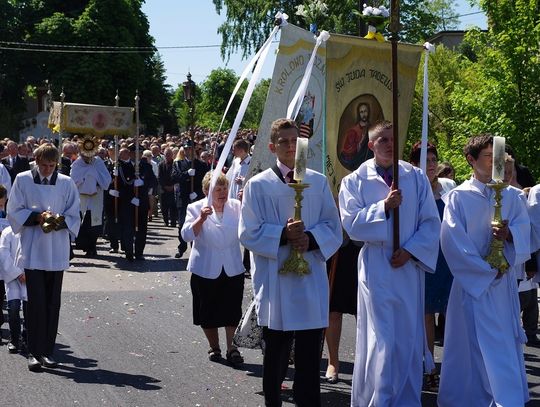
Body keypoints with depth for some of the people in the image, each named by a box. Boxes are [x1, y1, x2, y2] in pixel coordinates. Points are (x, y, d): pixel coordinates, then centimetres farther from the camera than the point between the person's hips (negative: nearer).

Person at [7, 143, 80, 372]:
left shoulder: (66, 183, 4)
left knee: (53, 303, 5)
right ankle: (34, 353, -1)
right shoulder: (23, 180, 2)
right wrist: (37, 216, -15)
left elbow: (74, 215, 5)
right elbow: (14, 211, 1)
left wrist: (58, 221, -15)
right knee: (36, 303, -6)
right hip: (33, 251, -2)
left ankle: (47, 351, 13)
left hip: (56, 252, 2)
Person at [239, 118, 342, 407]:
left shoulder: (318, 182, 7)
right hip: (275, 281, -2)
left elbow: (333, 228, 7)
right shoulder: (258, 185, 0)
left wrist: (310, 239, -13)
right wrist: (283, 234, -18)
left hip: (311, 280, 2)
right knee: (276, 354, 8)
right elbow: (249, 232, -3)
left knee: (309, 355, 3)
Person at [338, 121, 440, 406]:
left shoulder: (416, 177, 5)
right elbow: (352, 223, -8)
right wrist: (384, 206, -18)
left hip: (410, 266, 2)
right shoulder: (355, 181, 1)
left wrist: (410, 250, -10)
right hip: (376, 268, -2)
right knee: (381, 339, -6)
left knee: (409, 338, 7)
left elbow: (431, 222, 3)